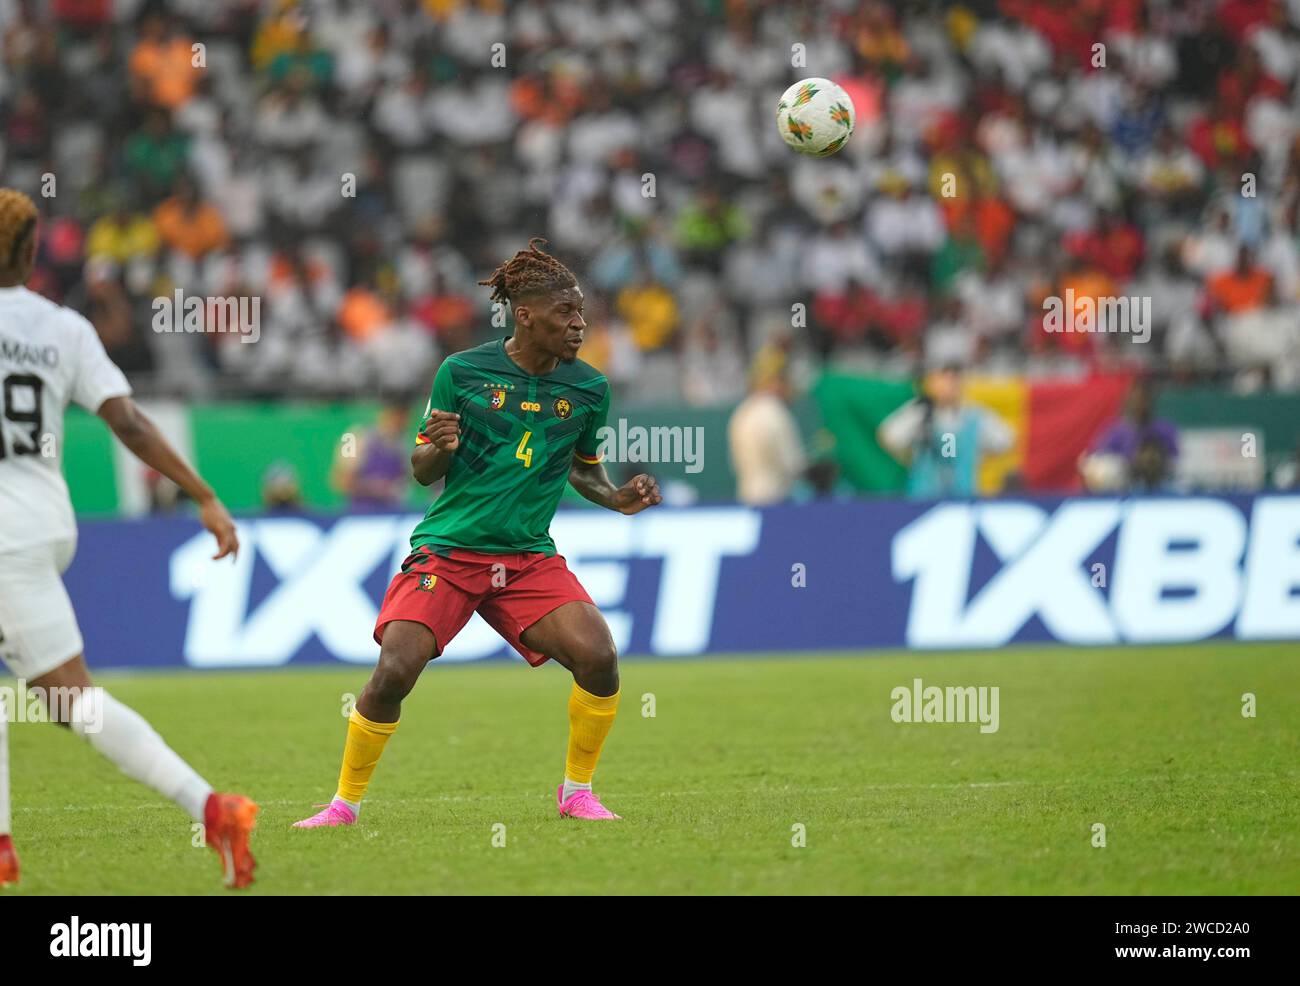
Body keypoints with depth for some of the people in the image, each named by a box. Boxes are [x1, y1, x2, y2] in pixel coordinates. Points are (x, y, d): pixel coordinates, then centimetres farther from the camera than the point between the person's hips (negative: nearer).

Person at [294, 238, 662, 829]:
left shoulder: (588, 389, 3)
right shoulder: (461, 372, -5)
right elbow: (422, 471, 3)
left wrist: (616, 498, -1)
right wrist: (437, 448, -20)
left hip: (530, 557, 2)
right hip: (447, 550, -2)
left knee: (598, 656, -19)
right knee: (395, 670, -19)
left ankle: (576, 792, 3)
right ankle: (346, 803, 1)